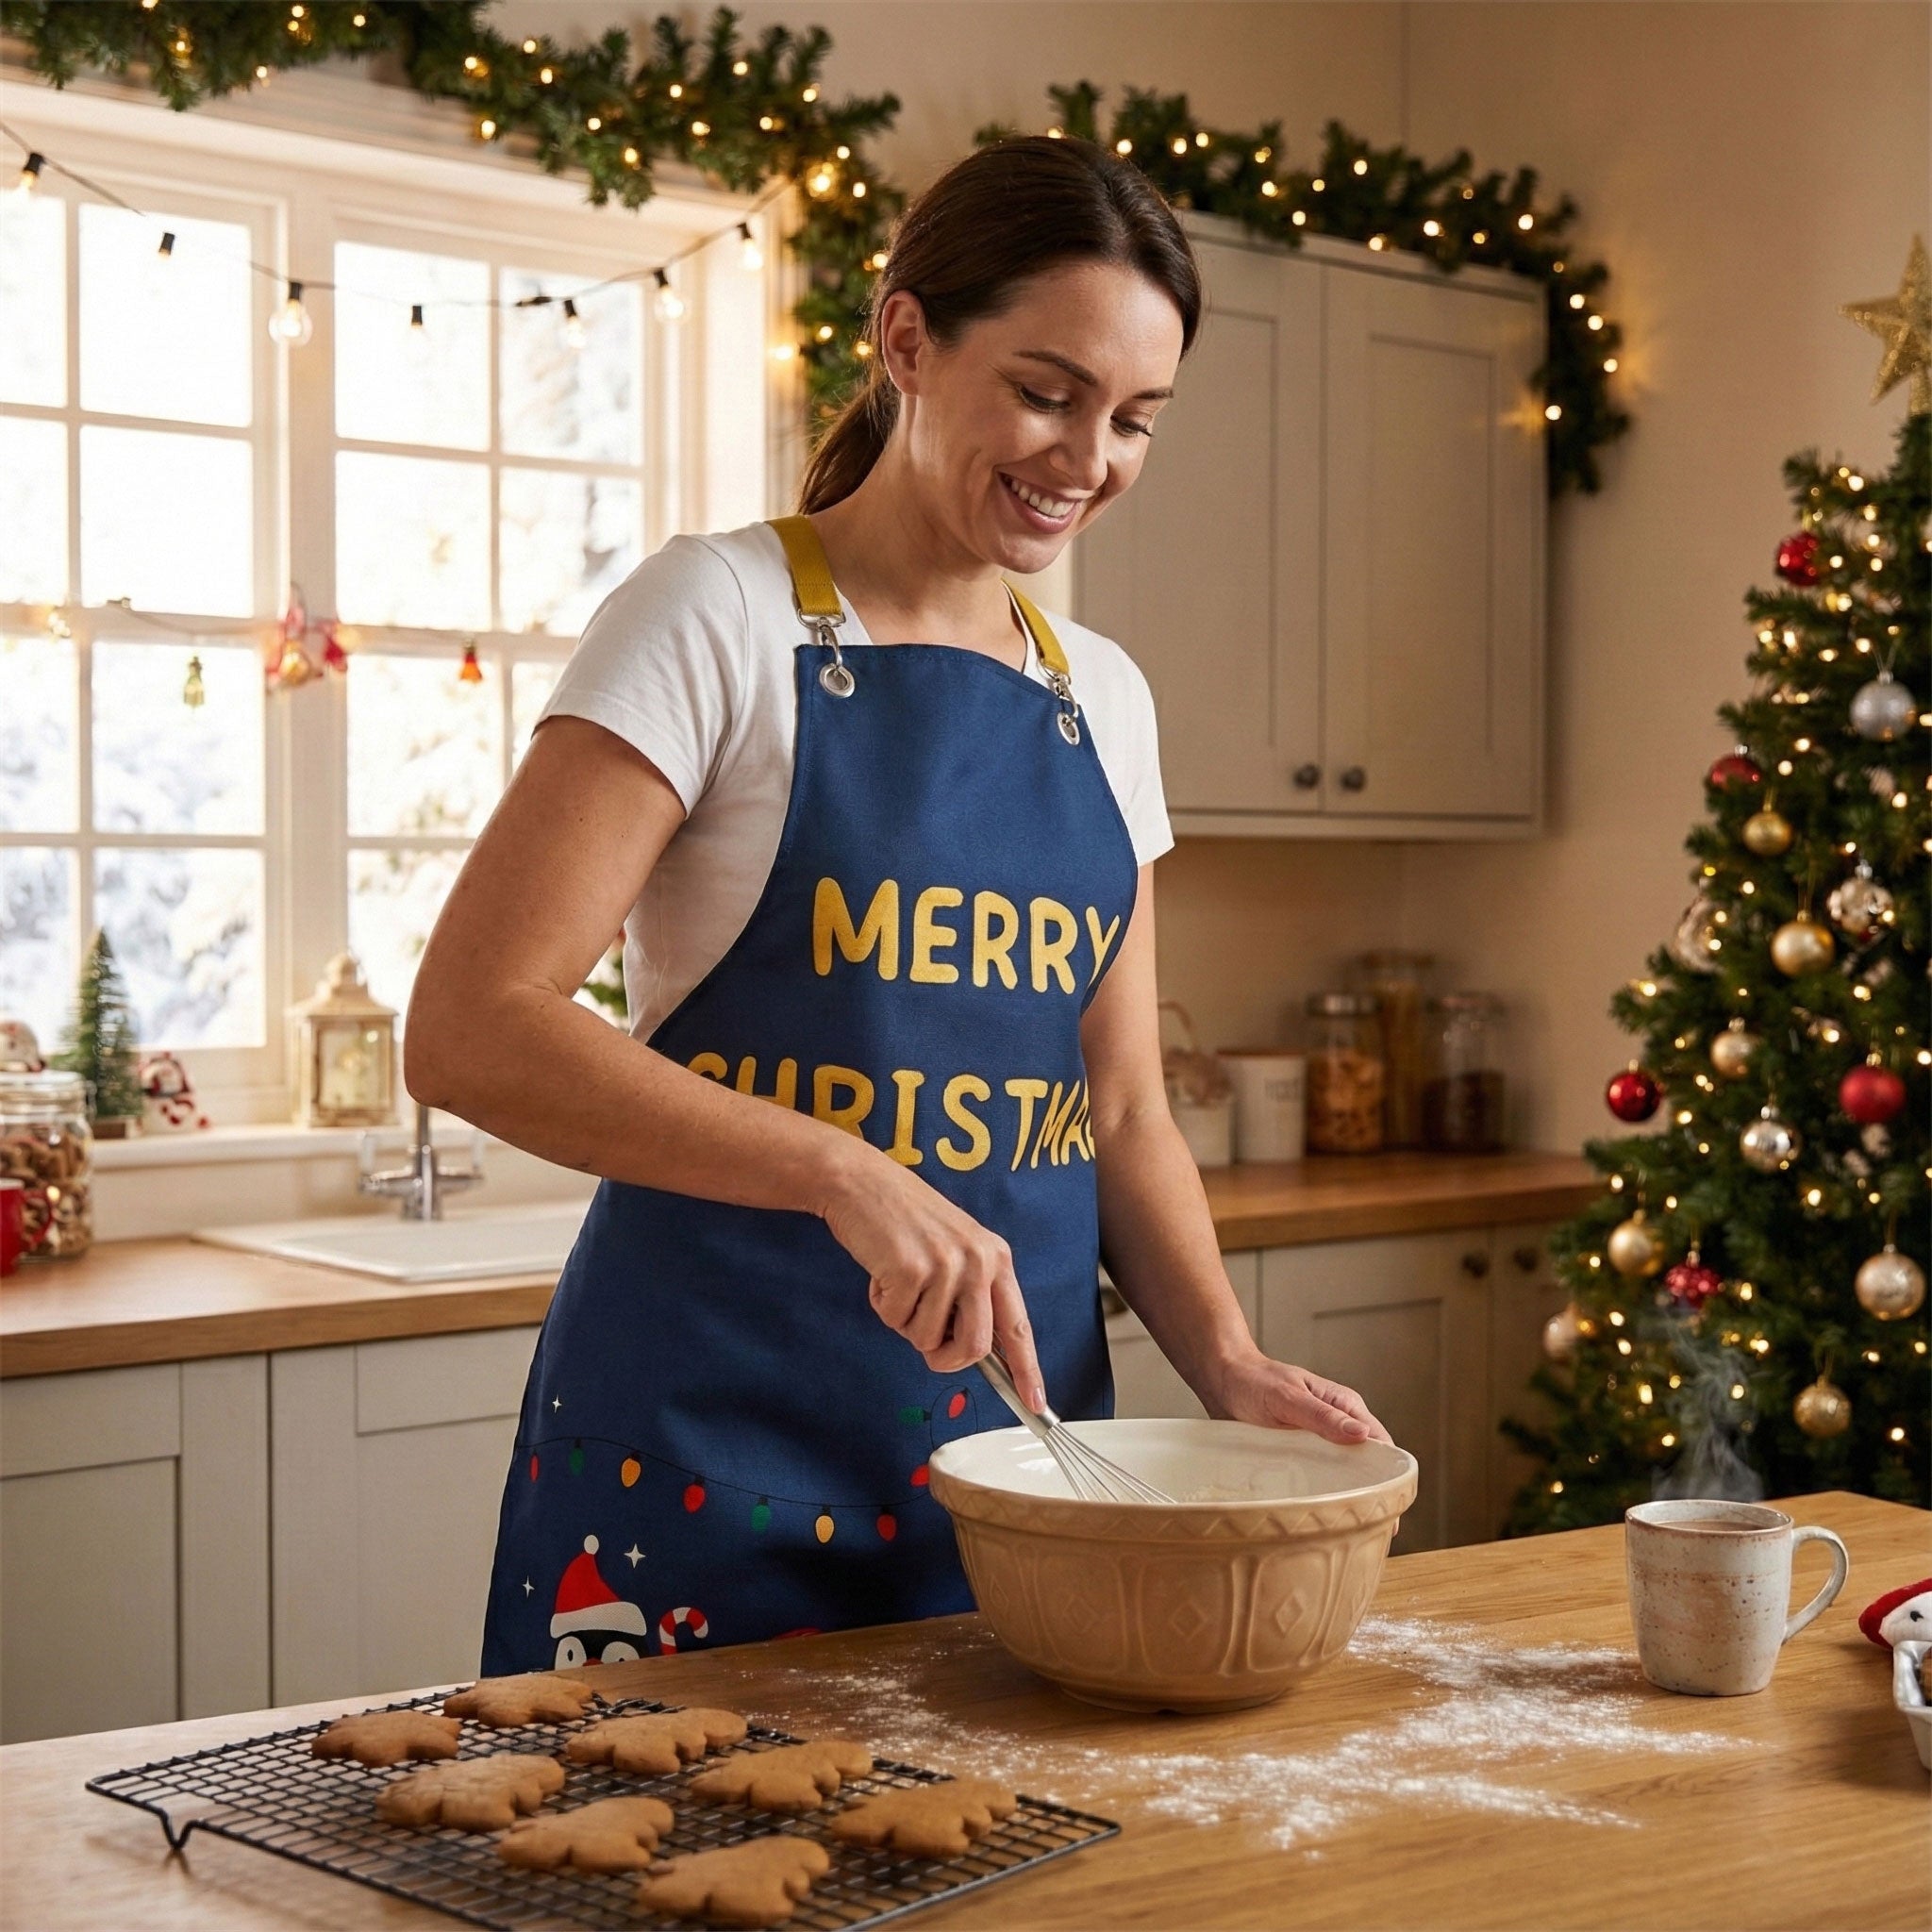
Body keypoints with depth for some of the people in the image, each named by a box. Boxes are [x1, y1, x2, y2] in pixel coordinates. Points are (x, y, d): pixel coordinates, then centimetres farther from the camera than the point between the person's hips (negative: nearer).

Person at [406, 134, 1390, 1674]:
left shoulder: (1105, 699, 10)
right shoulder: (722, 617, -8)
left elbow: (1122, 1111, 13)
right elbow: (470, 1030, -18)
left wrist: (1226, 1359, -4)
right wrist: (843, 1172, -28)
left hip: (1016, 1420, 6)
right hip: (714, 1450, -5)